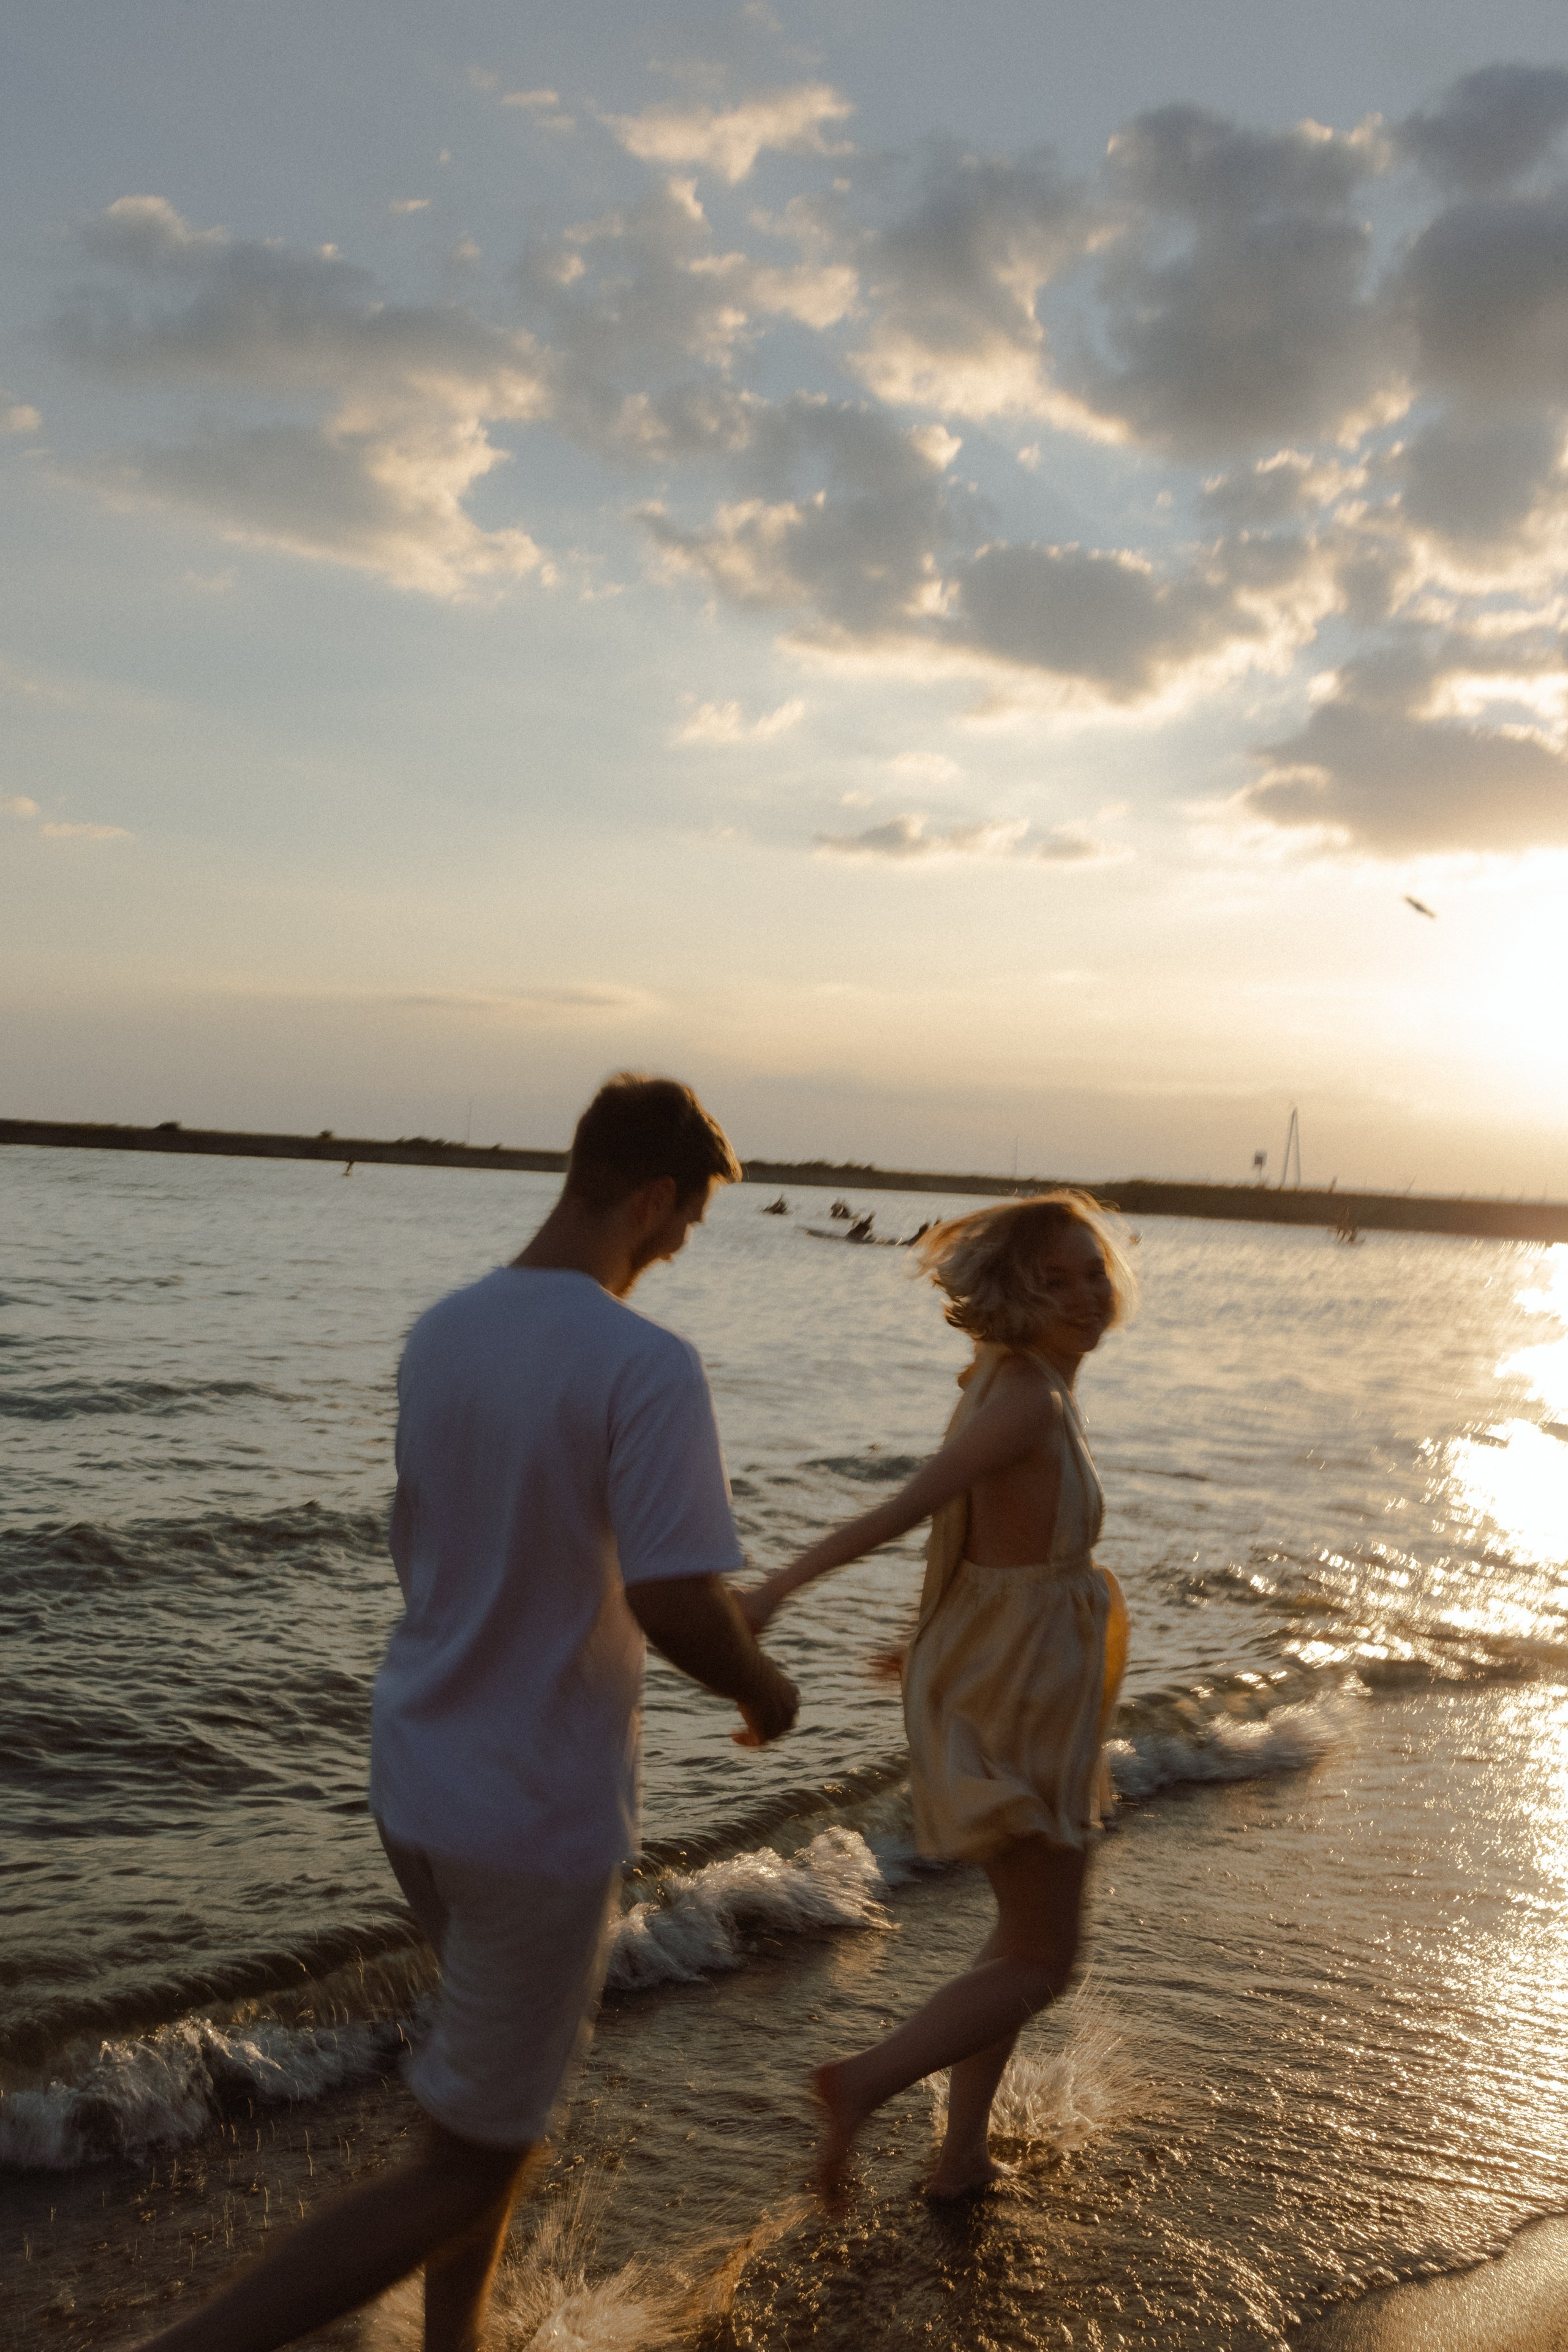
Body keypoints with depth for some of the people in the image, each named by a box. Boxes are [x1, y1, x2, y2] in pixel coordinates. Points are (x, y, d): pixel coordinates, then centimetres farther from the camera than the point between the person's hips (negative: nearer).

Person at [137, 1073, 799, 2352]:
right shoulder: (648, 1366, -23)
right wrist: (762, 1686, -6)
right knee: (471, 2167, 9)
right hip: (542, 1815, -7)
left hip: (414, 1777, 8)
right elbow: (676, 1606, -27)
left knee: (511, 2072, 28)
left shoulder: (440, 1332, 0)